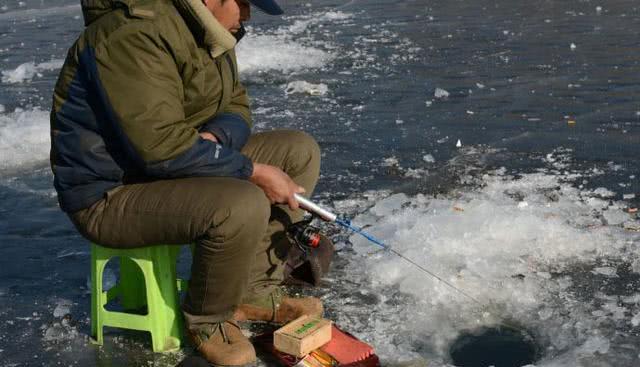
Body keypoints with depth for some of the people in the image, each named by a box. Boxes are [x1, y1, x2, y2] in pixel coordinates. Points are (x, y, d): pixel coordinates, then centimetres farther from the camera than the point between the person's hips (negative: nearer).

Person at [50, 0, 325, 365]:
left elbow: (237, 107, 10)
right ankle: (208, 319, -5)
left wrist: (214, 136, -14)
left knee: (300, 151, 1)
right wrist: (254, 170, -24)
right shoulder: (134, 36, -25)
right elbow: (161, 147, -31)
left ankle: (255, 292, 3)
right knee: (243, 206, -34)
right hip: (112, 193, -10)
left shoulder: (206, 30, 5)